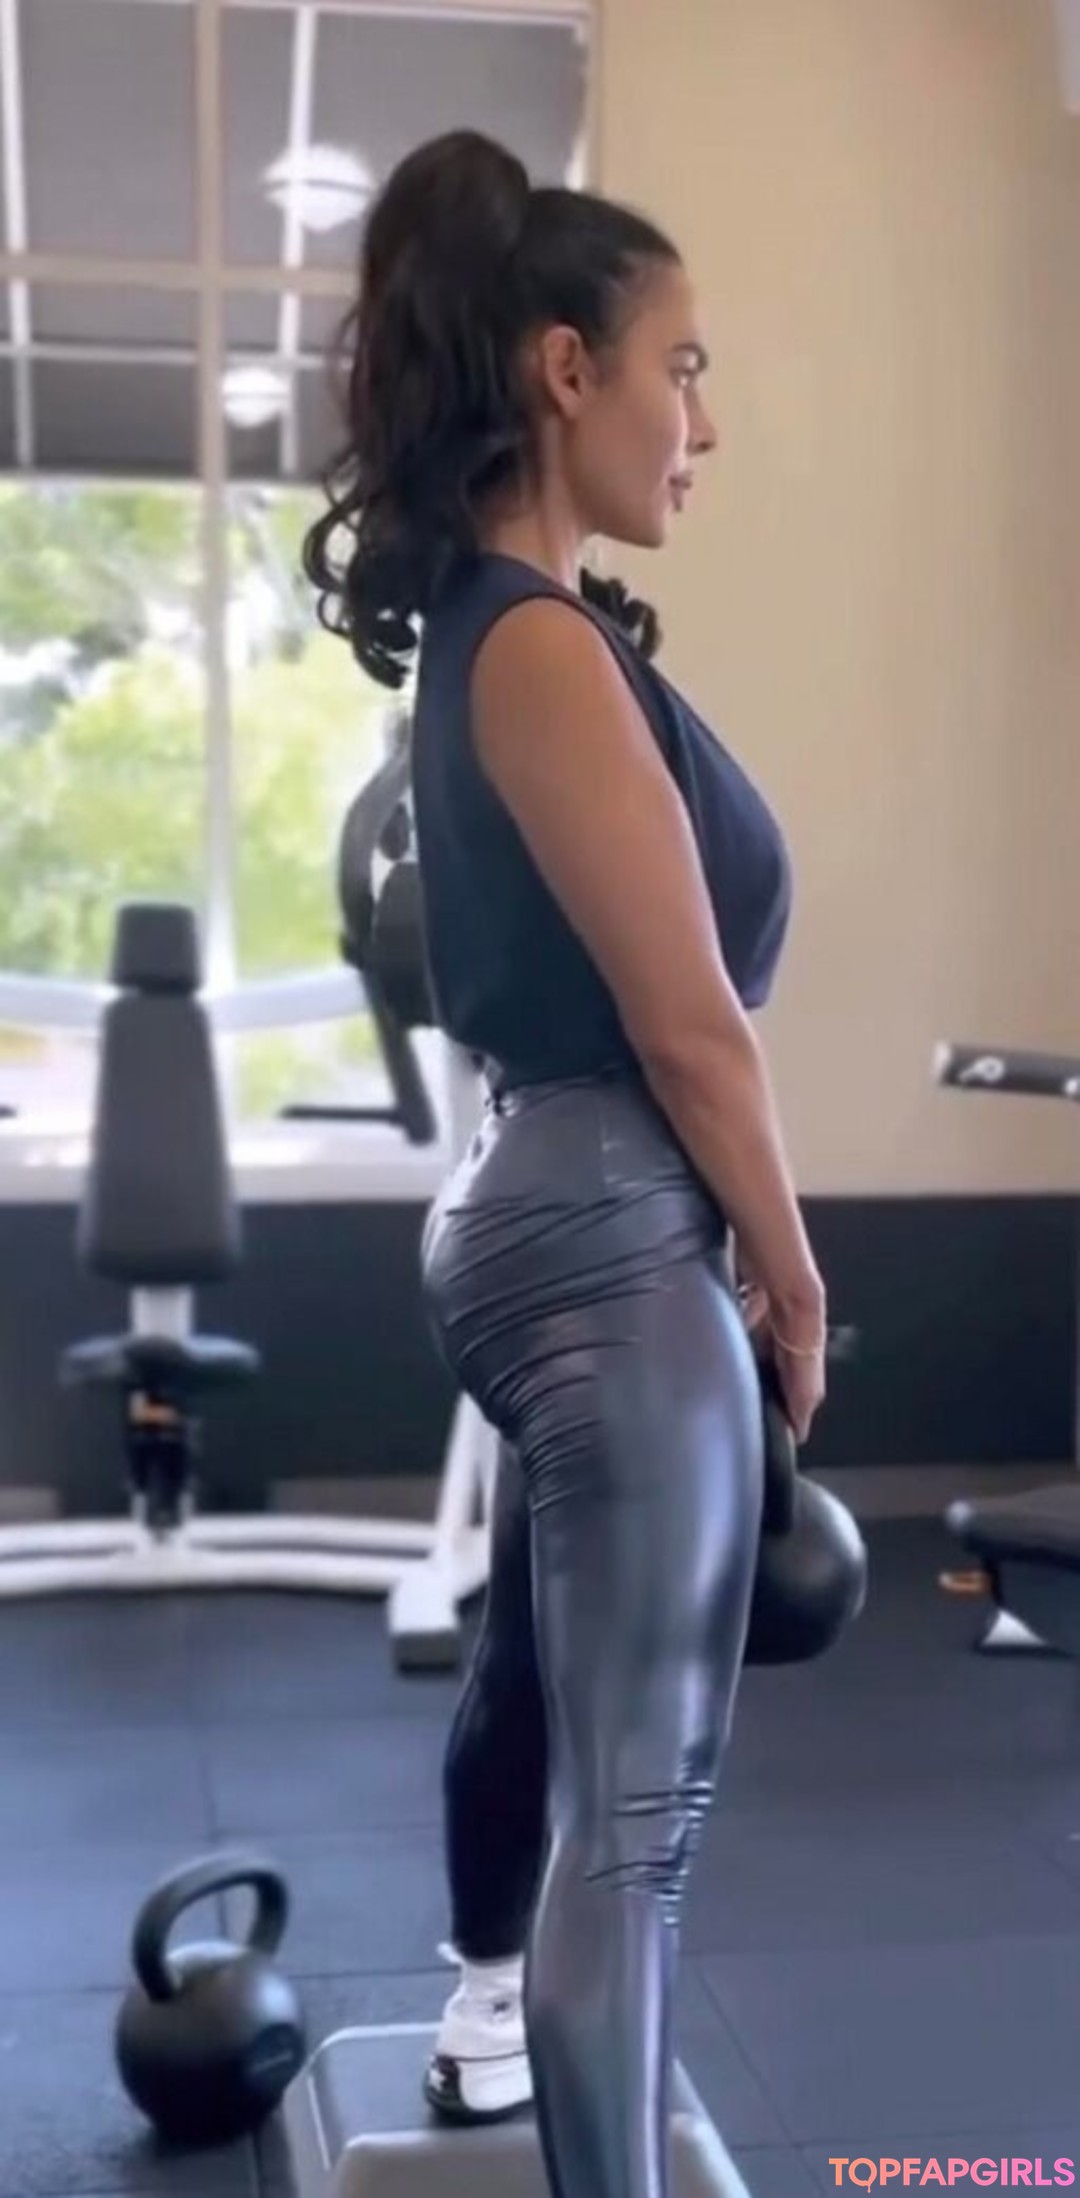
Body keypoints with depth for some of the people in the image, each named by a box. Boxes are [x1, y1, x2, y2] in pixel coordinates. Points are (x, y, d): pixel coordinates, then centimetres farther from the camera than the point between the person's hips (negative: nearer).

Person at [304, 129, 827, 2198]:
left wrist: (739, 1250, 17)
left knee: (538, 1663, 27)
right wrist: (793, 1277, -6)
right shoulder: (541, 644, -18)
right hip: (618, 1241, -11)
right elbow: (688, 1026, -19)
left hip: (557, 1213, 11)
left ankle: (496, 2026, 48)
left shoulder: (498, 626, 12)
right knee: (640, 1793, -6)